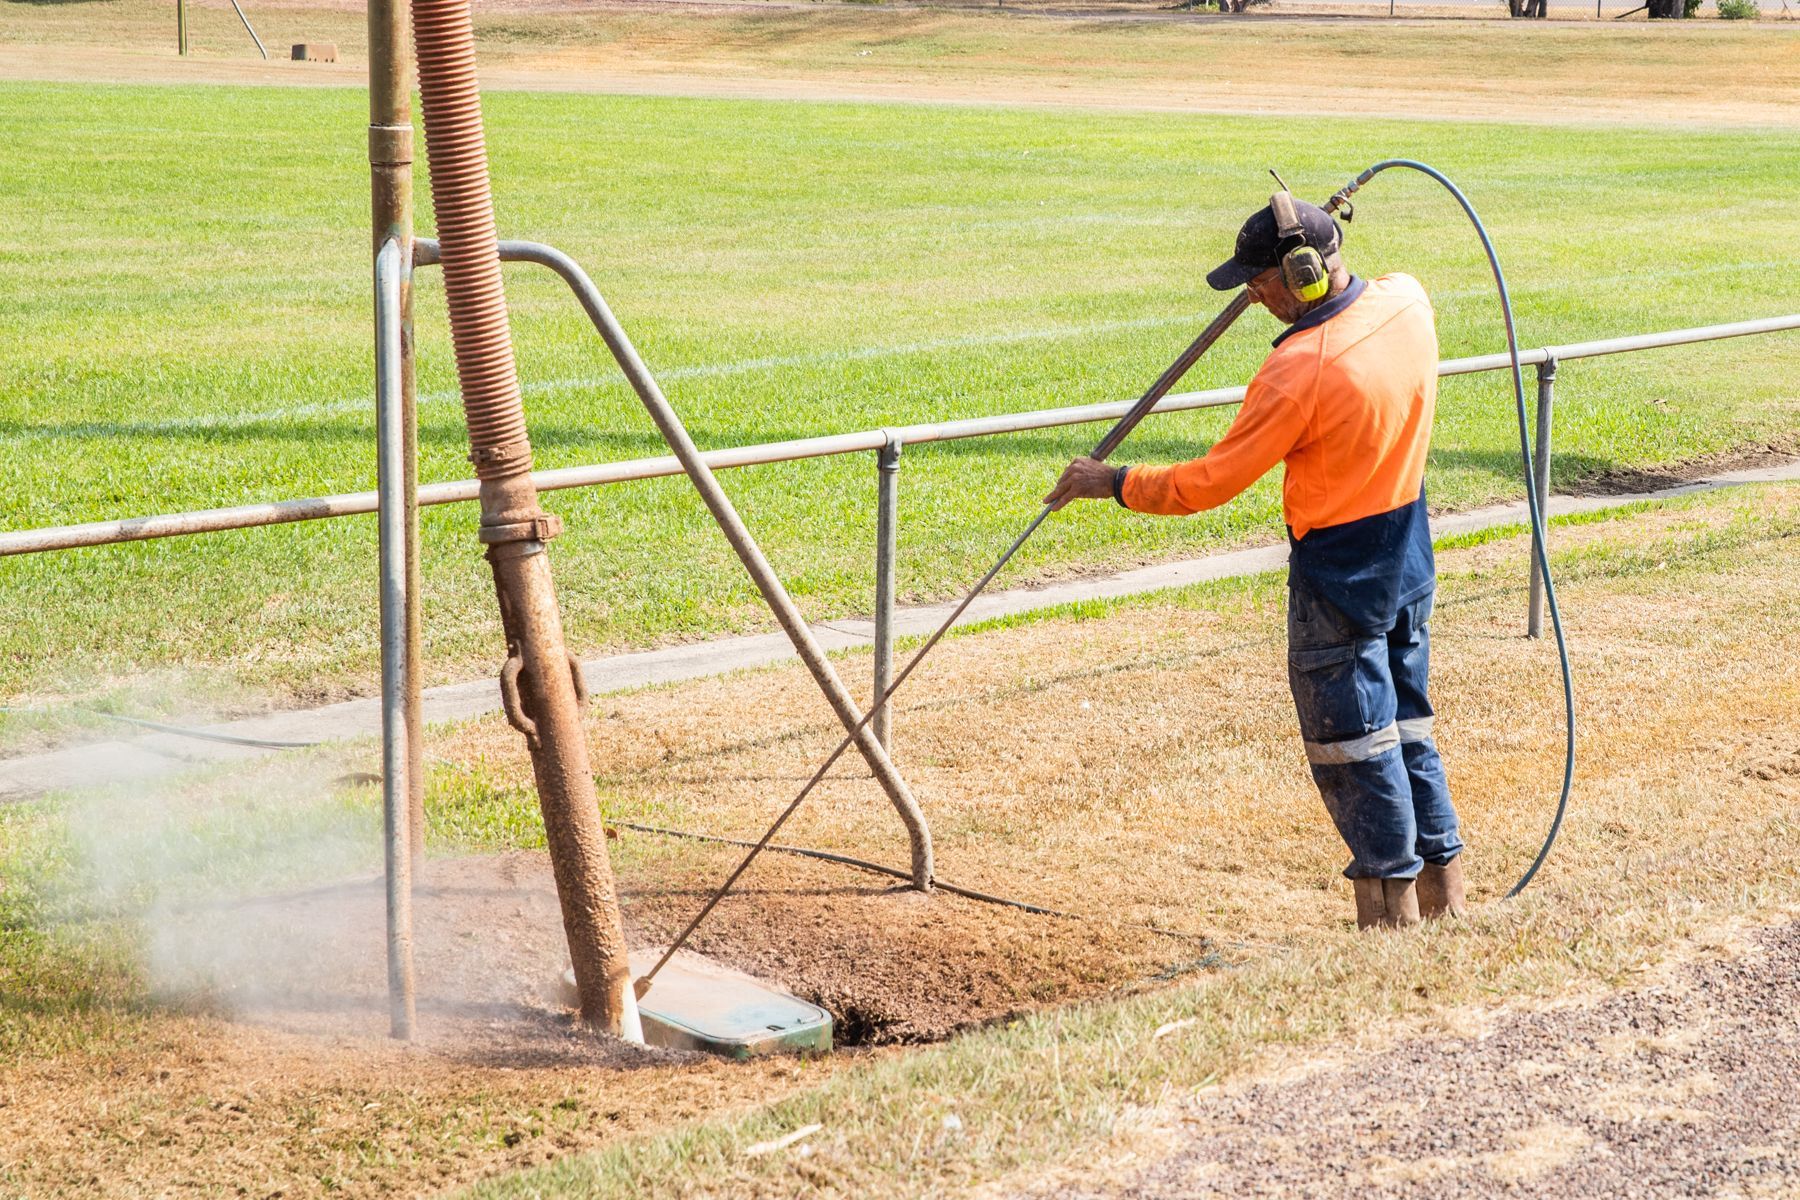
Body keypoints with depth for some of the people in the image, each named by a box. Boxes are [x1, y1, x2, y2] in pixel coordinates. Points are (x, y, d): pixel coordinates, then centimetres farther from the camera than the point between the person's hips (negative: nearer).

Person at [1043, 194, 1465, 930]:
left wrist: (1113, 483, -7)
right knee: (1407, 725, 17)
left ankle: (1391, 911, 9)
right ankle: (1444, 891, 21)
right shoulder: (1407, 302, -5)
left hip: (1338, 576, -8)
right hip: (1409, 560, 8)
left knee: (1353, 745, 3)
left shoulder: (1300, 370, -25)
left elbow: (1210, 484, -18)